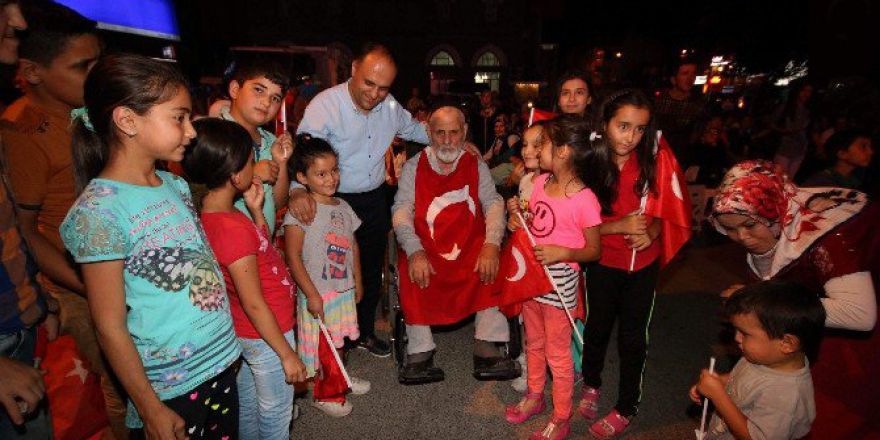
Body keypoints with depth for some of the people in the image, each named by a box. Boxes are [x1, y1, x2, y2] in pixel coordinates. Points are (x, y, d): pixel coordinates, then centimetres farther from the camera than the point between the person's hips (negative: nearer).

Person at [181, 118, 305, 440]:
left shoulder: (210, 213, -4)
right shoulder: (233, 227, -31)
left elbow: (263, 248, 6)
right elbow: (254, 303, -26)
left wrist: (256, 209, -5)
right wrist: (287, 354, -17)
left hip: (242, 330, 9)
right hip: (265, 334, -8)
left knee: (246, 404, 28)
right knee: (275, 413, 15)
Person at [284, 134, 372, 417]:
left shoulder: (343, 207, 4)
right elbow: (293, 257, -19)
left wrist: (358, 282, 13)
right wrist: (311, 294, -19)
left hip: (344, 289, 6)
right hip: (317, 293, -6)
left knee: (338, 340, 23)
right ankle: (324, 394, 29)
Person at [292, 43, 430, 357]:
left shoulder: (391, 107, -1)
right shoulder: (326, 105, -19)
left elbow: (415, 129, 17)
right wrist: (297, 189, -49)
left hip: (376, 201, 5)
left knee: (372, 271, 17)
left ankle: (365, 331, 39)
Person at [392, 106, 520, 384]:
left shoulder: (476, 166, 12)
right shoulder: (413, 167, 9)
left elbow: (493, 204, 0)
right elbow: (401, 211, -3)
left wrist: (491, 245, -20)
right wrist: (415, 252, -20)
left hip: (471, 246, 1)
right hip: (426, 244, 0)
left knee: (494, 266, -26)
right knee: (412, 272, -29)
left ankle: (486, 350, -16)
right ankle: (420, 352, -13)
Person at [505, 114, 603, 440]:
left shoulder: (584, 200, -22)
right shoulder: (540, 182, -1)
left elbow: (594, 250, -12)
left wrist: (562, 252, -27)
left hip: (560, 284, -7)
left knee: (558, 354, 11)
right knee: (533, 343, 24)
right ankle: (535, 396, 47)